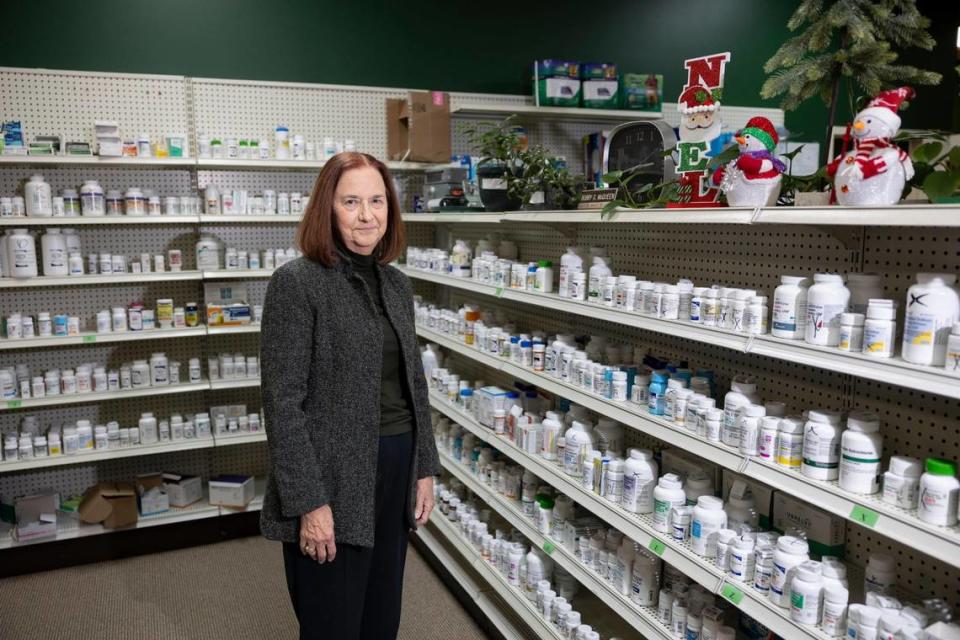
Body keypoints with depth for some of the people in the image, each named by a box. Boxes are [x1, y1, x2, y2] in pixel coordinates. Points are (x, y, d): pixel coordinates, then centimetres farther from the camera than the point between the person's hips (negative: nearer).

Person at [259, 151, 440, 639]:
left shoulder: (396, 284, 8)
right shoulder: (295, 282, -12)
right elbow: (282, 402, -16)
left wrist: (424, 467, 10)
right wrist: (308, 502, -17)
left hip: (396, 469, 6)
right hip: (334, 478, -6)